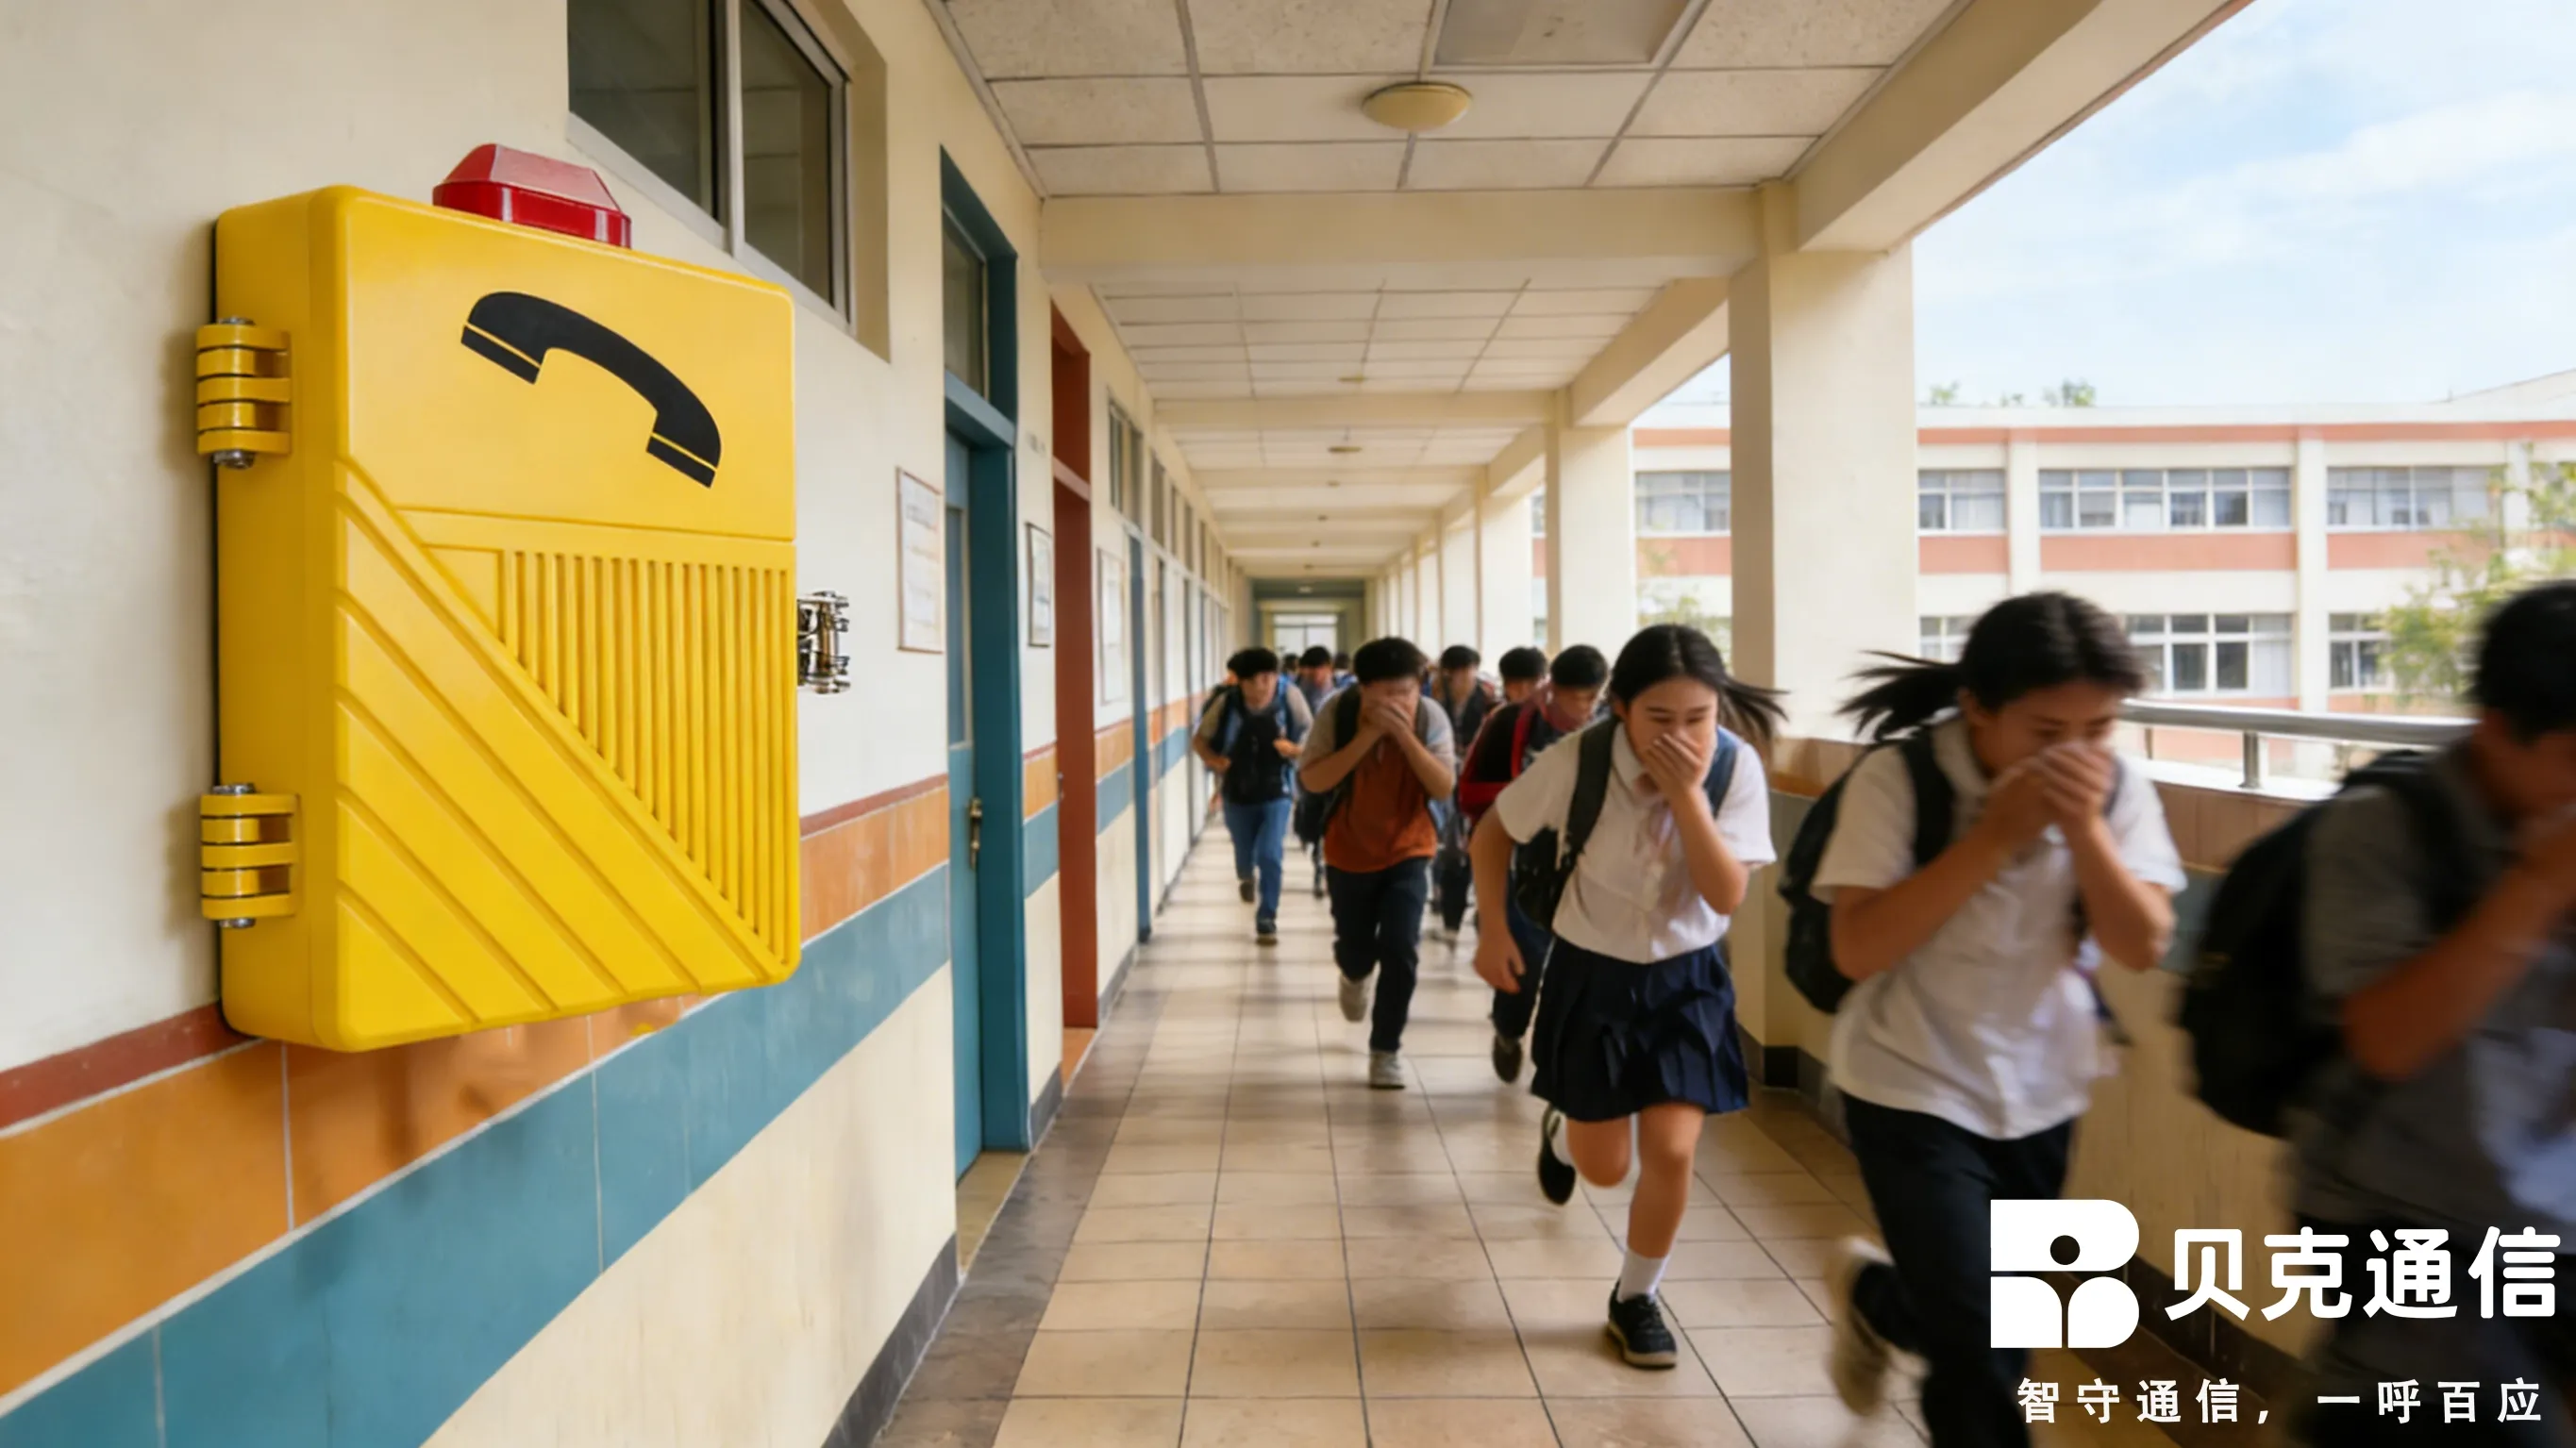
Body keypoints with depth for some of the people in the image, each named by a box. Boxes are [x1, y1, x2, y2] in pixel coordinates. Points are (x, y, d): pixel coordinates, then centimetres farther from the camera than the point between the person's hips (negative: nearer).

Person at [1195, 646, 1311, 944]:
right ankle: (1246, 876, 56)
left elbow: (1312, 741, -3)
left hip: (1276, 793, -2)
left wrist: (1294, 749, -25)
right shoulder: (1226, 703, -13)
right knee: (1245, 855, 18)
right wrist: (1213, 759, -22)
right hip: (1238, 794, 2)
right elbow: (1199, 739, -1)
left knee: (1270, 856, -14)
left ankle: (1266, 919, 3)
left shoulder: (1290, 699, -15)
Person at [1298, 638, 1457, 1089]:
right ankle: (1354, 976, 52)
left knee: (1400, 950, -12)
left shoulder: (1430, 717, -15)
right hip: (1349, 853, 0)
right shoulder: (1339, 711, -17)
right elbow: (1313, 780, -24)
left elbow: (1444, 788, -20)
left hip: (1408, 852, 0)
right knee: (1355, 951, 12)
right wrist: (1368, 735, -31)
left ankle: (1387, 1048, 7)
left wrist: (1405, 735, -30)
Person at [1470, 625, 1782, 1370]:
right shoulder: (1578, 760, -23)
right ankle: (1562, 1133, 46)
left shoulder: (1736, 766, -19)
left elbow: (1727, 897, -23)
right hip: (1594, 974, -1)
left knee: (1671, 1151, -5)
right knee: (1604, 1167, 7)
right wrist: (1493, 928, -11)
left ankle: (1636, 1298, 22)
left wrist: (1688, 796, -33)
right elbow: (1494, 831, -6)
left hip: (1688, 979, 1)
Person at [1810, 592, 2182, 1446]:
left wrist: (2085, 829, -26)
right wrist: (1993, 835, -28)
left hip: (2042, 1094, 5)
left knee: (1984, 1328, 19)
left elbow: (2143, 947, -12)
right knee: (1982, 1347, -7)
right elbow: (1858, 950, -25)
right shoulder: (1898, 779, -19)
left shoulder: (2117, 790, -6)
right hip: (1913, 1091, -5)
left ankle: (1874, 1297, 49)